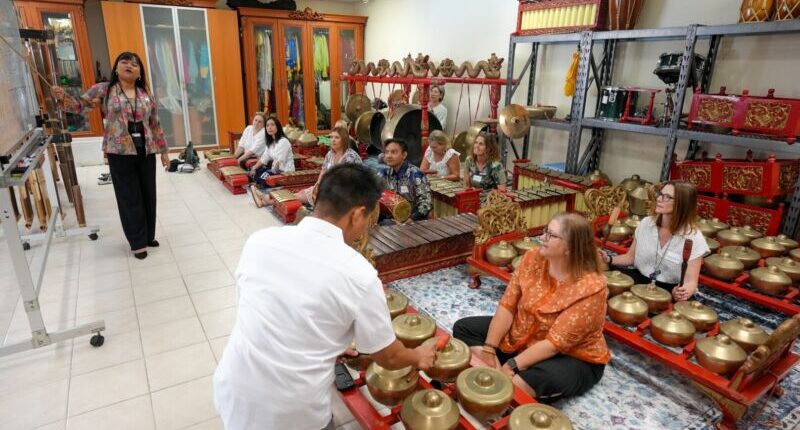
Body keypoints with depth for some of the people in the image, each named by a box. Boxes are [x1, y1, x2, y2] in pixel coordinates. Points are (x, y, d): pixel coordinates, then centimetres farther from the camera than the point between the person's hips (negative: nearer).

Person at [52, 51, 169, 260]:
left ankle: (149, 236, 27)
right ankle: (138, 242, 14)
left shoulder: (147, 94, 7)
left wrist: (163, 150, 10)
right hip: (120, 153, -3)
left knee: (148, 195, 11)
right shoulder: (104, 90, 1)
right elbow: (80, 105, 0)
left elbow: (155, 124, 10)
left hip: (146, 151, 3)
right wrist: (62, 97, -22)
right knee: (130, 198, 3)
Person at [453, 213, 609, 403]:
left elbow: (556, 343, -28)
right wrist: (488, 349, -18)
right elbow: (507, 305, -11)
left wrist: (512, 366, -29)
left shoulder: (590, 288, -26)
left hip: (571, 358, -6)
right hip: (520, 336, 6)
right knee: (463, 328, -4)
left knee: (543, 379, -40)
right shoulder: (533, 258, -11)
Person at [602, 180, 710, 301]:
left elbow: (691, 281, -15)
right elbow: (630, 257, 9)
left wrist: (684, 291, -39)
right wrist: (609, 259, -11)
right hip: (639, 278, 4)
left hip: (670, 289, -3)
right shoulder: (646, 223, -2)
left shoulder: (693, 237, -14)